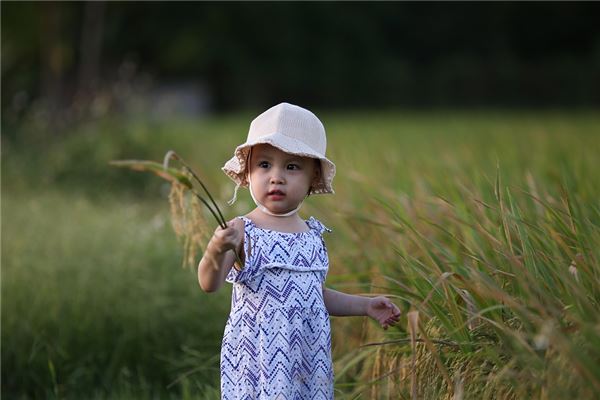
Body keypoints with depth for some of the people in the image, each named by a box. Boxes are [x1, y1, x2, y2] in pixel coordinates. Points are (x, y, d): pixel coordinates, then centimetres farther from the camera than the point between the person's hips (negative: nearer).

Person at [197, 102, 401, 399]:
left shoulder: (314, 234, 8)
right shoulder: (241, 231, -8)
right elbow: (209, 284, -21)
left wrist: (365, 306, 18)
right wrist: (216, 250, -39)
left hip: (308, 360, 5)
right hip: (258, 360, -5)